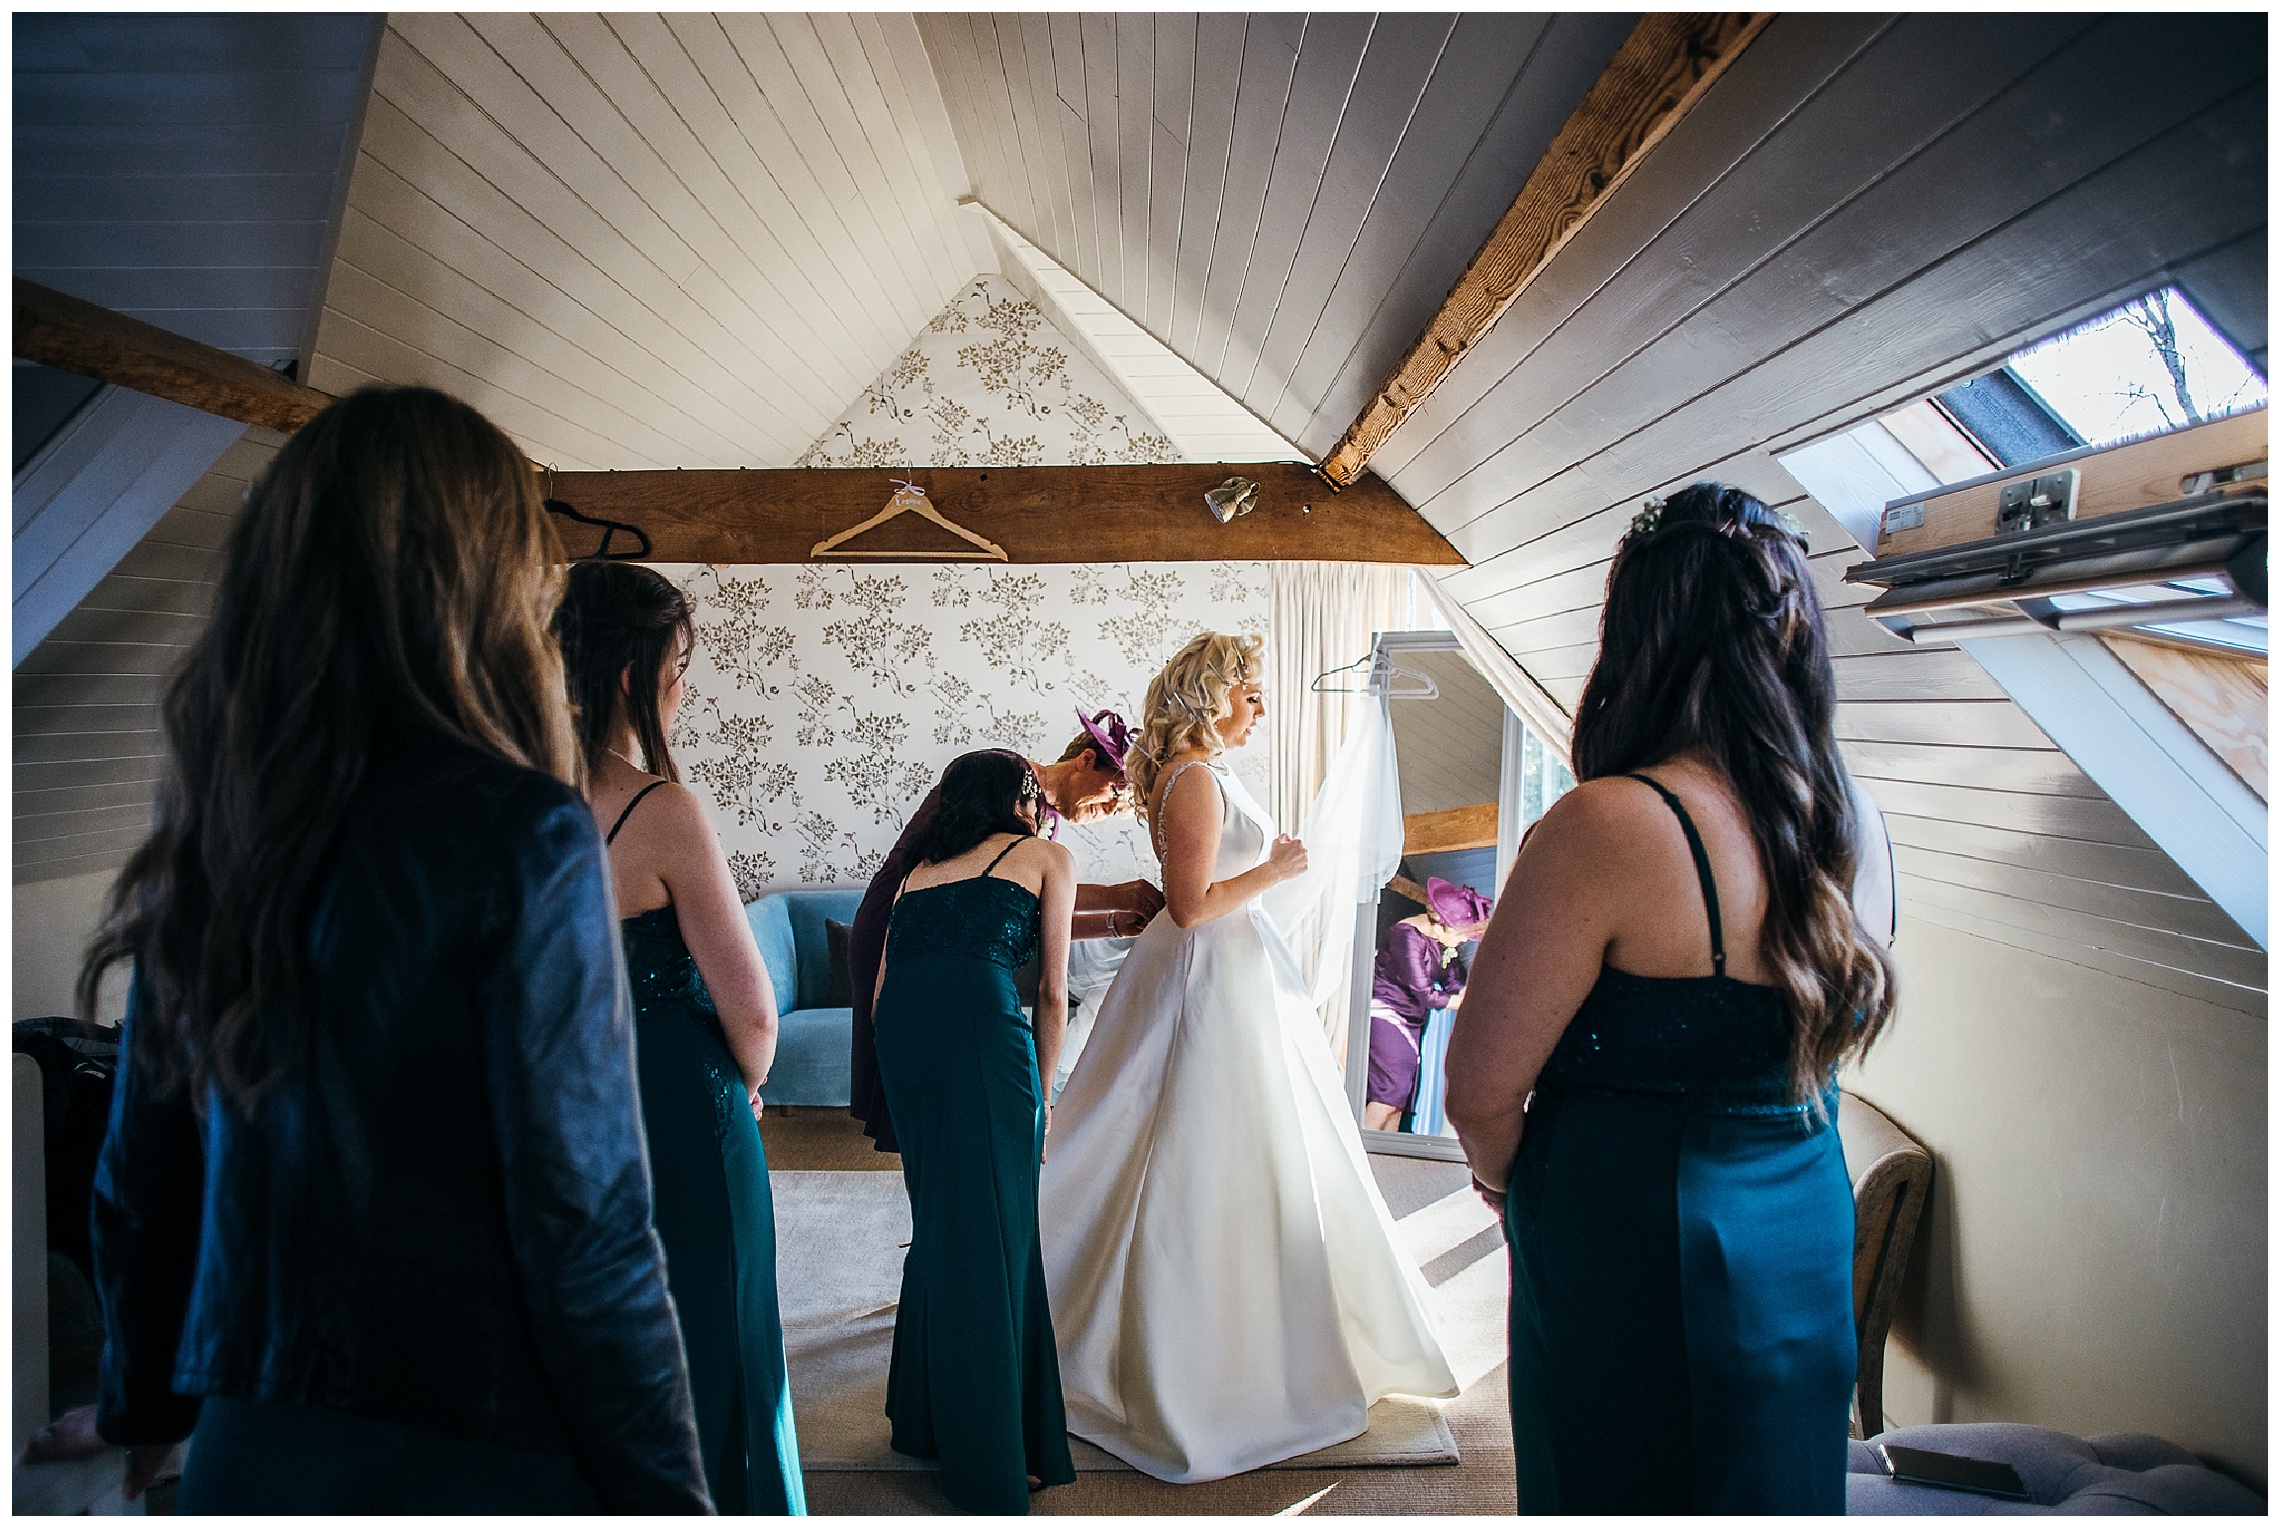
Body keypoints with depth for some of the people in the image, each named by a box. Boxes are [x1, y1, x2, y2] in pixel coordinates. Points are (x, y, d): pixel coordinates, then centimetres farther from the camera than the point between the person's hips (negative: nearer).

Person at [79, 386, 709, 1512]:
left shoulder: (206, 843, -1)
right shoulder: (522, 840, -20)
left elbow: (137, 1182, 9)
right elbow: (587, 1230, -19)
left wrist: (141, 1410, 25)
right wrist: (666, 1496, -8)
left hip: (246, 1456, 6)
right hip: (473, 1460, -5)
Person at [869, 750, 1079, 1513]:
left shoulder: (919, 868, 30)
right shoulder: (1046, 855, 18)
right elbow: (1053, 991, 14)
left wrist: (906, 1072, 28)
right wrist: (1044, 1089, 21)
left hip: (899, 1023, 5)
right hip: (978, 1018, -5)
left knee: (940, 1218, 19)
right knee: (992, 1230, 3)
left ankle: (925, 1416, 32)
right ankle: (989, 1468, 10)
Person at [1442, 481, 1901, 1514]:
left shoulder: (1610, 825, -26)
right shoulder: (1842, 821, -3)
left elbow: (1480, 1085, -21)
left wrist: (1507, 1173, 0)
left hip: (1632, 1255, -6)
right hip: (1808, 1244, 7)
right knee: (1770, 1485, 24)